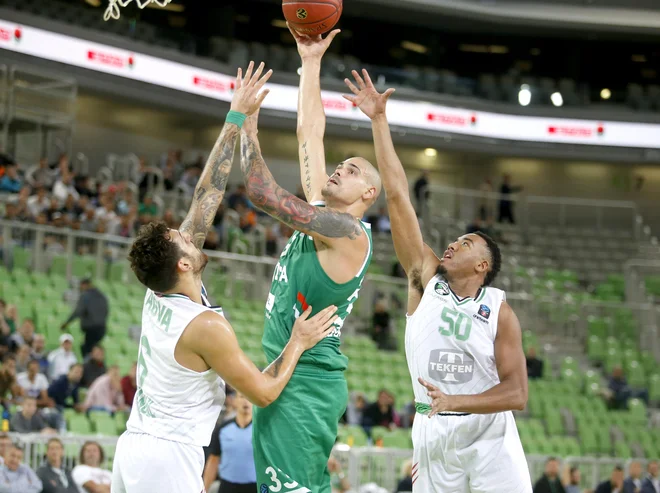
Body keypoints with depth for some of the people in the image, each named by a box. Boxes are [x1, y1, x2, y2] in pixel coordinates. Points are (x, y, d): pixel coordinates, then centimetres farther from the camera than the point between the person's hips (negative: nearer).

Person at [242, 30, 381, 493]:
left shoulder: (349, 232, -12)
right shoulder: (323, 213, 14)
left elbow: (264, 193, -18)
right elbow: (310, 133, 18)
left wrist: (247, 124, -10)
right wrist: (310, 62, 18)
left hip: (308, 382, -9)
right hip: (280, 374, 9)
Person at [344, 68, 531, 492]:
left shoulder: (499, 311, -2)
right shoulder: (426, 280, 4)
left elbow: (517, 393, -9)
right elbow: (398, 196, 1)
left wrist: (455, 402, -23)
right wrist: (379, 121, -2)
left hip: (488, 435, -2)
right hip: (433, 434, 3)